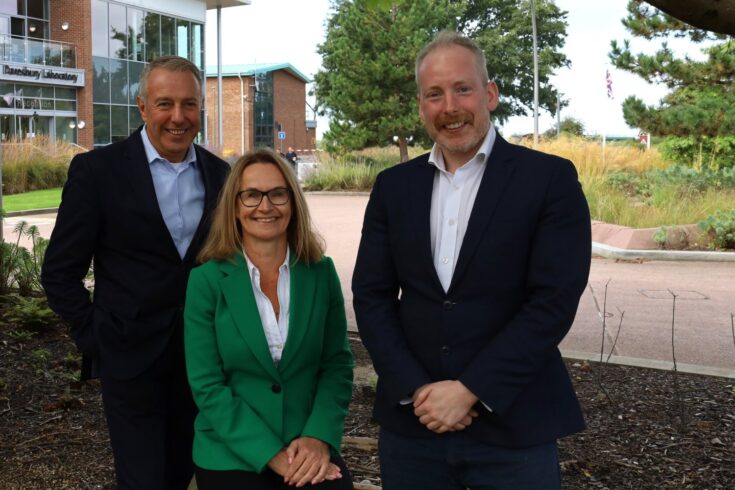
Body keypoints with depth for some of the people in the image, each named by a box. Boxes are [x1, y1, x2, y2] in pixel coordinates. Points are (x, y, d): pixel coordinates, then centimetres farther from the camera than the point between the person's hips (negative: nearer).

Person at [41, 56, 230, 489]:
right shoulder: (98, 170, -9)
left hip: (201, 355, 4)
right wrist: (95, 338, -5)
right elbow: (60, 272, -5)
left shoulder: (218, 174, 3)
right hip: (132, 358, -4)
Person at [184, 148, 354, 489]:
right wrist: (270, 454, -15)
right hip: (231, 454, -1)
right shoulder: (207, 280, -6)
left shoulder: (321, 272, 1)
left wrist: (319, 438, -12)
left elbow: (337, 364, 3)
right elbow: (207, 385, -8)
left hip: (308, 448, 2)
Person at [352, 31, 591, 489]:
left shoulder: (550, 179, -5)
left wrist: (469, 391, -15)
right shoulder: (393, 186, 6)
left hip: (514, 425, -3)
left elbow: (554, 300, -12)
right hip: (411, 421, 3)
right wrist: (416, 390, -9)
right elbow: (371, 295, 3)